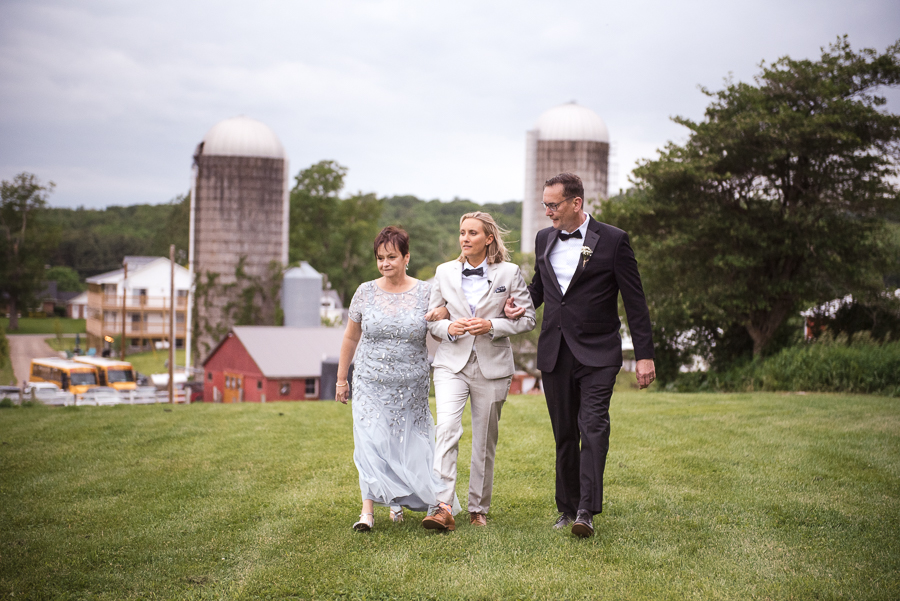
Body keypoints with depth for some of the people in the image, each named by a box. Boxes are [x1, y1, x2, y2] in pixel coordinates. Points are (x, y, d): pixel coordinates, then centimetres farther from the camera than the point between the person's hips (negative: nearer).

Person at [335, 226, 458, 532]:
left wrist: (443, 314, -16)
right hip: (371, 383, 0)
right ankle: (368, 509, -9)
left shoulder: (425, 292, -2)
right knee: (371, 443, -9)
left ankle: (399, 499, 29)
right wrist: (341, 379, 13)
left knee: (408, 445, 7)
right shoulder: (366, 292, 1)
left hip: (411, 387, 0)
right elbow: (351, 338, 11)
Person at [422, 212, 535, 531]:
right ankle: (442, 508, -24)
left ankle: (478, 508, 21)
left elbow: (528, 318, 1)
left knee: (485, 440, 6)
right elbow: (431, 319, 13)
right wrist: (448, 328, -10)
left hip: (492, 366, 0)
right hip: (451, 363, 1)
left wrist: (492, 326, -14)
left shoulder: (509, 272, 1)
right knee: (447, 427, -19)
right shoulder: (444, 272, 7)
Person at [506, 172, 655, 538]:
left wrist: (644, 355, -7)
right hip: (555, 353, 5)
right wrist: (522, 305, 3)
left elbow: (634, 301, -4)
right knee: (564, 434, 9)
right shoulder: (544, 239, 10)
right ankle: (567, 508, 18)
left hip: (597, 353, -5)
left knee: (593, 428, -16)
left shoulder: (613, 240, -6)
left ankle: (587, 512, -18)